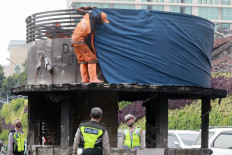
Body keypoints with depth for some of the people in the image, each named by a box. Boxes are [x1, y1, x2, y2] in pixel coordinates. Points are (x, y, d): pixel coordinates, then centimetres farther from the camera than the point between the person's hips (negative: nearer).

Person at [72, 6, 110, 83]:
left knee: (82, 60, 9)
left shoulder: (89, 15, -6)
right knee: (91, 59, -11)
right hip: (80, 41, -9)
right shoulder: (92, 30, -23)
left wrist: (90, 8, 20)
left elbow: (79, 10, 11)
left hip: (73, 39, 9)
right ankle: (93, 79, -18)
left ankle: (85, 79, 4)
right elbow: (90, 43, -12)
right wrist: (94, 53, 1)